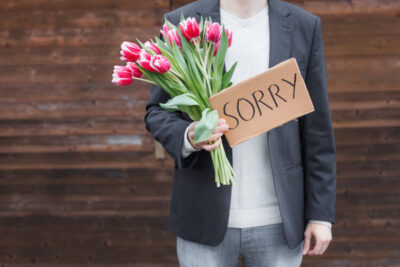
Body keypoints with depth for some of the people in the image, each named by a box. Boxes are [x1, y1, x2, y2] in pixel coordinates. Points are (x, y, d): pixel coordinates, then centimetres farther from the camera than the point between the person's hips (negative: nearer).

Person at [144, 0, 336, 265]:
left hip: (278, 220, 1)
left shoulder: (304, 27, 0)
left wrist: (321, 213, 0)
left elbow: (317, 127, 2)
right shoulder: (181, 24, -3)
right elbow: (158, 113, 3)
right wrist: (189, 136, -21)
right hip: (206, 215, -1)